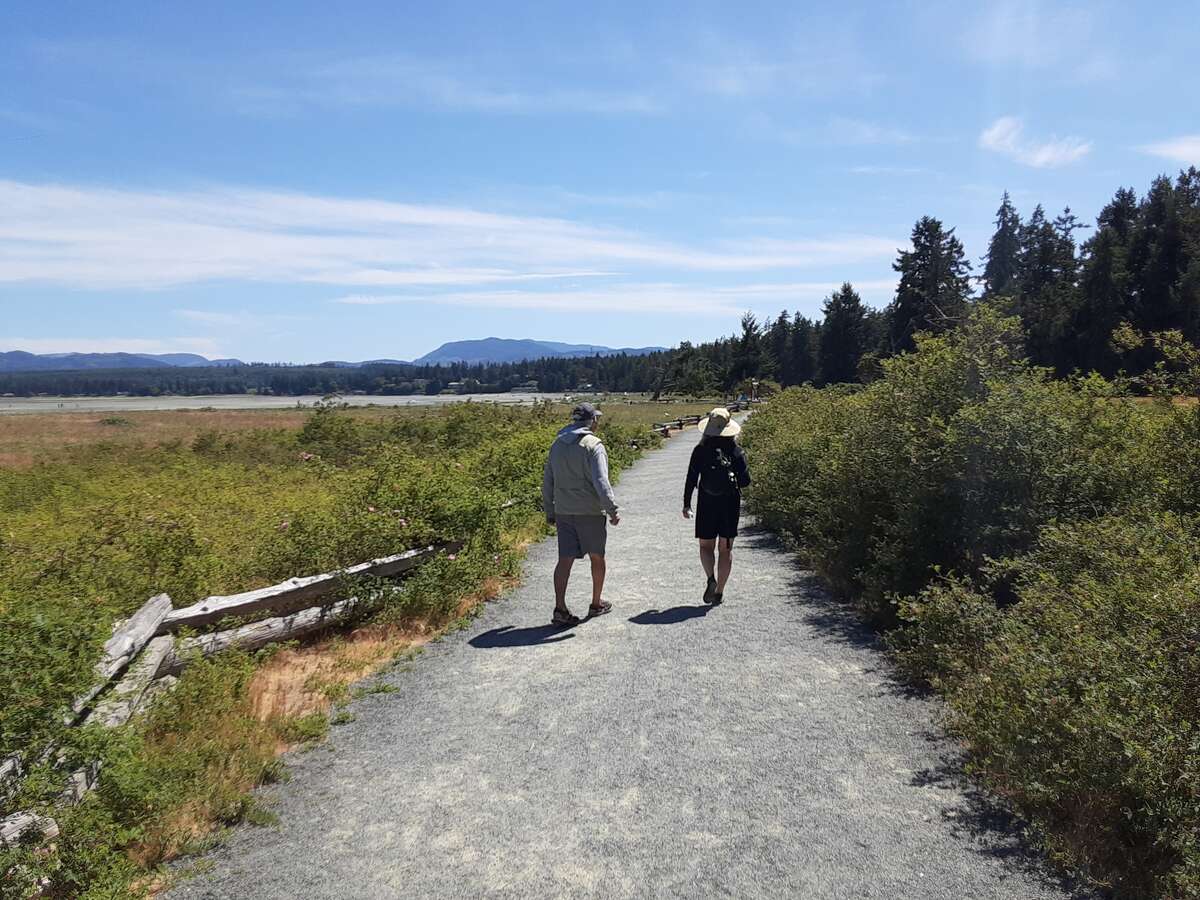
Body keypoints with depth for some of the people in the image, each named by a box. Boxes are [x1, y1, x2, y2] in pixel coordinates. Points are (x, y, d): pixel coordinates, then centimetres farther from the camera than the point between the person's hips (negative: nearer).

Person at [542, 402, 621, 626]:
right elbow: (601, 482, -21)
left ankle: (560, 609, -5)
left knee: (565, 559, 3)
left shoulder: (557, 445, 9)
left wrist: (549, 511, 19)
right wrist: (612, 510, -17)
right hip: (591, 512, -5)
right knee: (597, 557, 13)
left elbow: (547, 482, 13)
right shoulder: (593, 446, -12)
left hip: (563, 512, 5)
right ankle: (596, 603, 26)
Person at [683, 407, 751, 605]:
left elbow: (691, 479, -6)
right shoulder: (736, 451, -4)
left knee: (706, 546, 13)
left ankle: (711, 578, -12)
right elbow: (745, 480, -3)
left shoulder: (700, 450, -6)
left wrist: (686, 504, 2)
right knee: (726, 548, 10)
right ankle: (719, 592, 11)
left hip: (707, 504, -1)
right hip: (731, 505, 1)